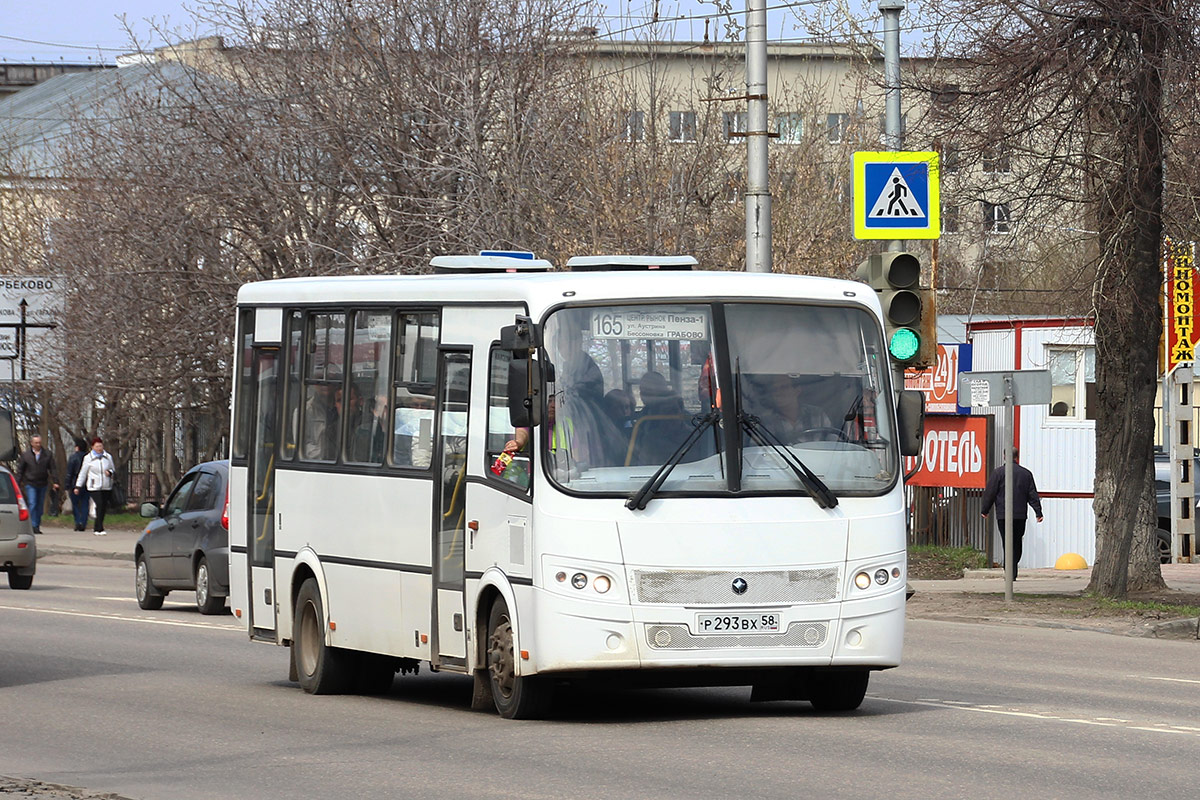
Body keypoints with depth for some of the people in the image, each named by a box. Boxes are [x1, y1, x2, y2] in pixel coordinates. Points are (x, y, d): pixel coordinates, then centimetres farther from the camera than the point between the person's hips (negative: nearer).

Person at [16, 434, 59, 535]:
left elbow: (52, 469, 5)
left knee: (40, 507, 6)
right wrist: (17, 484, 1)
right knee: (32, 505, -14)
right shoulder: (25, 455, 2)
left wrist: (55, 482, -5)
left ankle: (37, 525, 16)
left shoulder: (47, 455, 5)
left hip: (42, 484, 2)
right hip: (30, 484, -2)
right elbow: (20, 470, 6)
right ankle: (34, 526, -16)